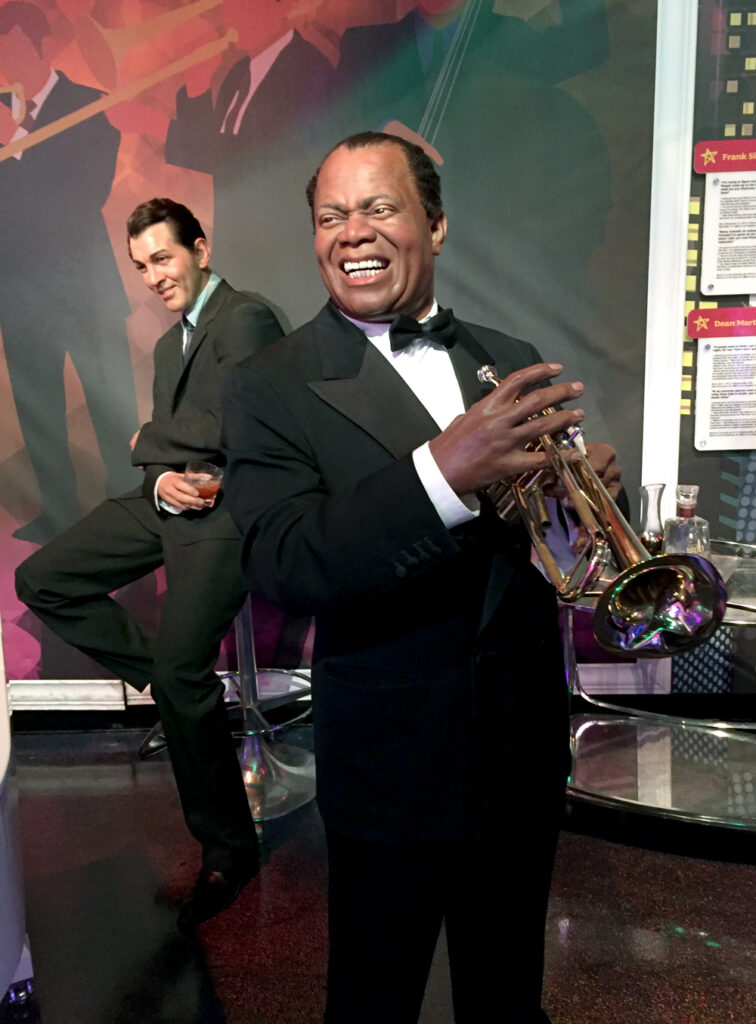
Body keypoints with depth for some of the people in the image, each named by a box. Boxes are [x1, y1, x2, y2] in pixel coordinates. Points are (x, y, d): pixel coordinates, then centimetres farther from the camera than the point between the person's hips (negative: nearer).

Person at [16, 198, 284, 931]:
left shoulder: (245, 319, -9)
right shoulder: (170, 343, 23)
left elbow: (225, 429, -19)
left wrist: (148, 440, -6)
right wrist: (160, 478, 0)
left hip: (222, 512, -10)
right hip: (163, 501, 10)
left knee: (182, 674, -15)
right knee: (40, 581, 8)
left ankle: (227, 849, 3)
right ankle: (169, 682, 12)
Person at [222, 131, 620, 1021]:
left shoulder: (510, 366, 4)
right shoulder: (268, 388, -10)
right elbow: (282, 568, -23)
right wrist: (442, 472, -36)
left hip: (526, 750, 4)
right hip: (392, 771, -4)